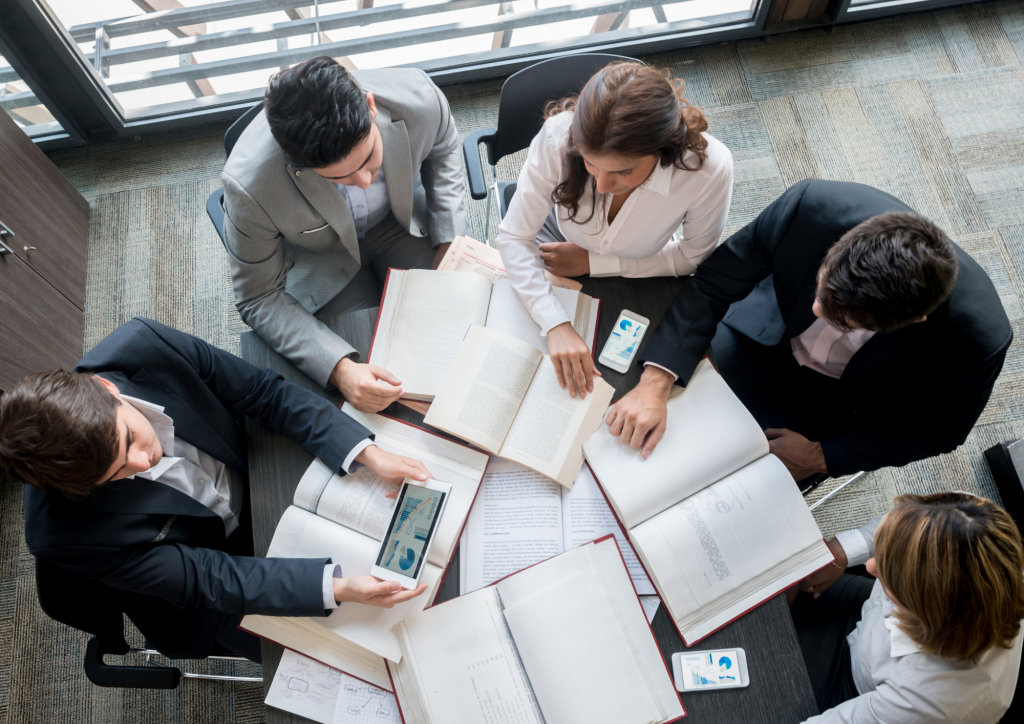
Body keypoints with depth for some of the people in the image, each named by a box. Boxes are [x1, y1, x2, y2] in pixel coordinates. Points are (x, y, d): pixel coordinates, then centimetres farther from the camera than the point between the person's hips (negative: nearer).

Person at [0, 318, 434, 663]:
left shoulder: (142, 346, -30)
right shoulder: (62, 531, -34)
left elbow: (264, 391, -19)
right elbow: (204, 578, -27)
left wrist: (369, 454, -29)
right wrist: (337, 588, -37)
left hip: (253, 474, 4)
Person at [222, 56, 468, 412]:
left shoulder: (419, 99, -32)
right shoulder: (249, 185, -39)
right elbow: (259, 300, -23)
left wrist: (450, 242, -13)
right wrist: (338, 368, -37)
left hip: (402, 219, 3)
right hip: (320, 258, -2)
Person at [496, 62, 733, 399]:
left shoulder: (710, 169, -36)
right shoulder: (559, 136, -38)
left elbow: (693, 255, -16)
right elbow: (515, 237, -29)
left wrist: (594, 263, -20)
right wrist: (557, 325, -42)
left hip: (637, 272, 1)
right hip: (557, 248, 0)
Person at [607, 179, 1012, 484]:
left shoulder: (978, 338, -35)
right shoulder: (811, 207, -36)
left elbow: (938, 429, -13)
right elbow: (712, 285, -24)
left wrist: (822, 458, -16)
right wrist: (655, 383, -35)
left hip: (843, 397, -1)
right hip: (768, 333, 2)